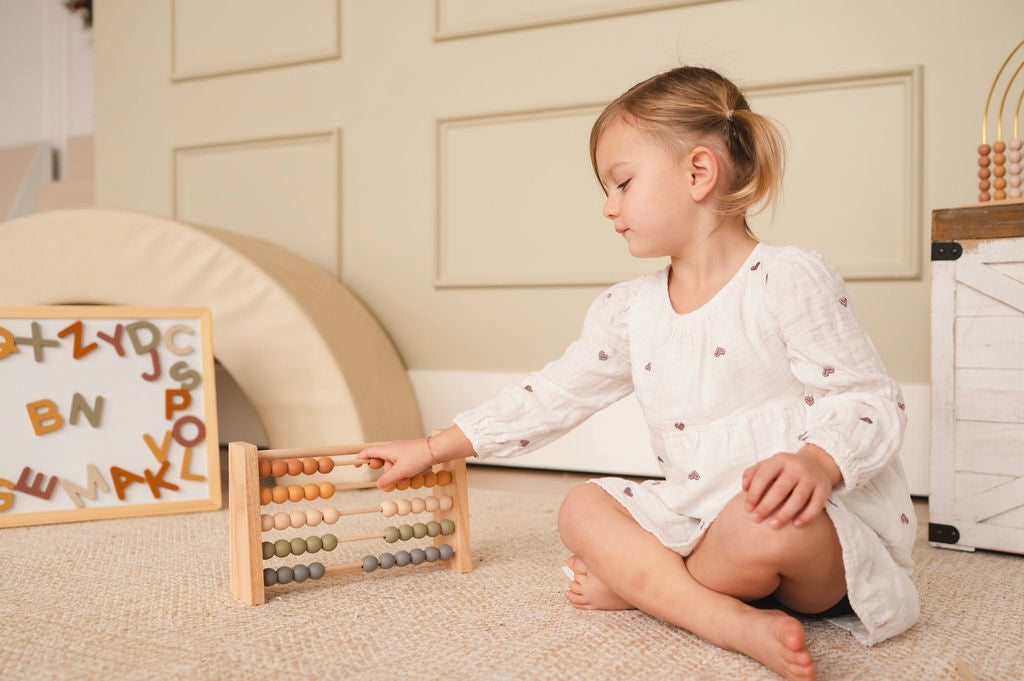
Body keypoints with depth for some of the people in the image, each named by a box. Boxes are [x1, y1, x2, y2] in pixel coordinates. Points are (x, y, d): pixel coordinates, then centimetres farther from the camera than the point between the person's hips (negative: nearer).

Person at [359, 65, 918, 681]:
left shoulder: (790, 279, -12)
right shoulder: (630, 310, 8)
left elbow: (869, 401, -13)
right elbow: (552, 395, 12)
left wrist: (816, 461, -35)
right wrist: (434, 449, 12)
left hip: (820, 519, -6)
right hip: (700, 514, 7)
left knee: (760, 526, -38)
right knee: (583, 509, -6)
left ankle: (637, 584, -7)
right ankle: (733, 619, -22)